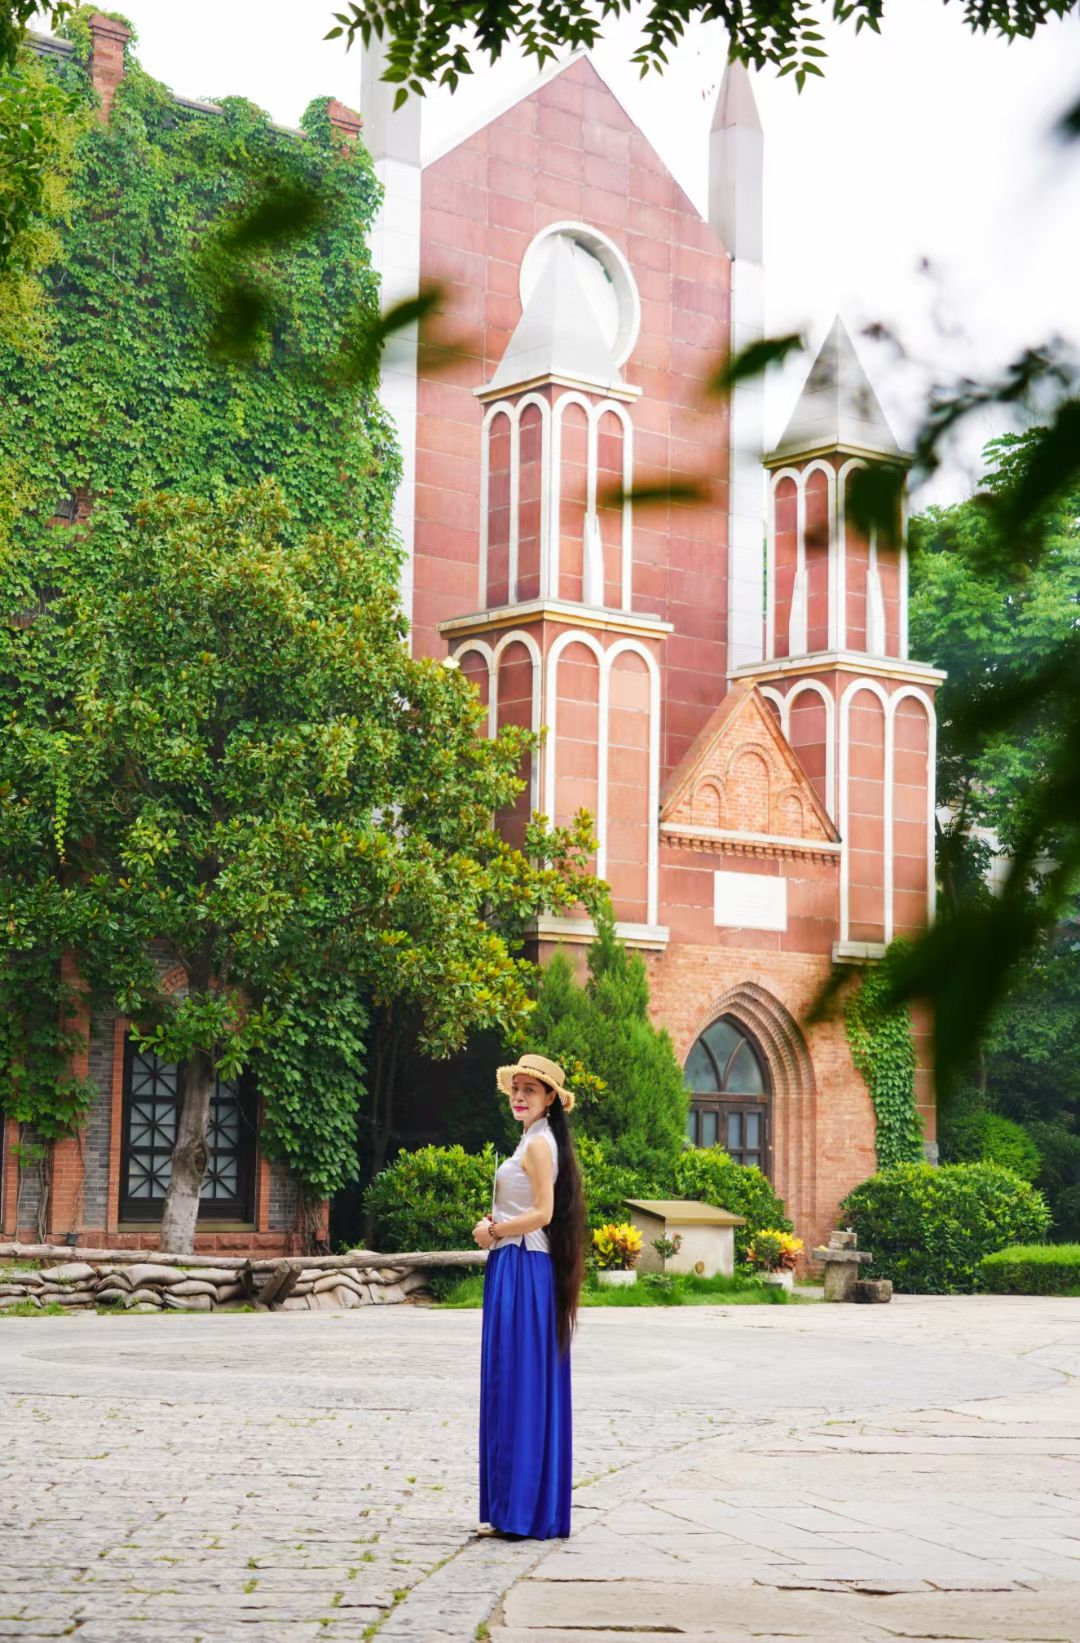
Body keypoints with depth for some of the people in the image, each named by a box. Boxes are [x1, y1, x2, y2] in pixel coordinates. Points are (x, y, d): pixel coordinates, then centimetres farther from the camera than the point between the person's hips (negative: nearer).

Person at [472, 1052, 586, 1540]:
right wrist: (496, 1224, 6)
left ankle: (523, 1511, -5)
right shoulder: (535, 1141, 19)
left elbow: (543, 1213, -19)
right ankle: (512, 1508, 13)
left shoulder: (538, 1143, -11)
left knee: (518, 1384, -8)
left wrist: (493, 1231, -8)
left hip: (522, 1270, -10)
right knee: (524, 1386, 9)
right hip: (520, 1268, 10)